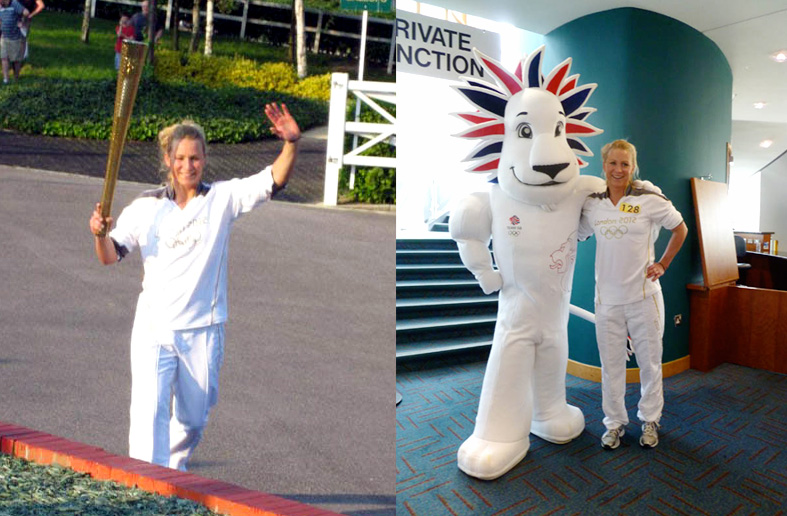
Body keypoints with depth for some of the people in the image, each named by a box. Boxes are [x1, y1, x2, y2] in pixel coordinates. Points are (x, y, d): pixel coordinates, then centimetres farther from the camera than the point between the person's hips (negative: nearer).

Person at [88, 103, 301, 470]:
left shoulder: (223, 198, -1)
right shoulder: (146, 206, 2)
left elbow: (274, 181, -12)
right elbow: (111, 256, 4)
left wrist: (292, 143, -28)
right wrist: (100, 233, -17)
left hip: (203, 329, 1)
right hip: (153, 327, 0)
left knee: (193, 418, 16)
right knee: (148, 412, -9)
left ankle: (174, 472, 43)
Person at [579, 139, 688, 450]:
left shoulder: (650, 199, -5)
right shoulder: (592, 204, 2)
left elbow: (680, 229, 7)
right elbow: (577, 236, 14)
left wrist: (663, 264, 3)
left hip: (644, 295, -1)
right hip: (607, 297, 2)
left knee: (649, 361, 10)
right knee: (611, 364, 9)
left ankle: (650, 420, 30)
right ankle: (615, 422, 26)